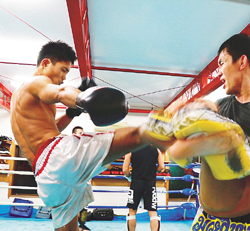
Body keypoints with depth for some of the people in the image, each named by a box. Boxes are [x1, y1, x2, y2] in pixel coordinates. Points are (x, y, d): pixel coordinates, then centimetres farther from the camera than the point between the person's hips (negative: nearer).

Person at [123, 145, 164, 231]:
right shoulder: (156, 150, 3)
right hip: (151, 183, 1)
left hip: (136, 183, -1)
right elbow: (161, 167, 1)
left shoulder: (131, 151, -2)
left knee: (132, 211, 14)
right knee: (153, 212, 5)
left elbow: (125, 170, -6)